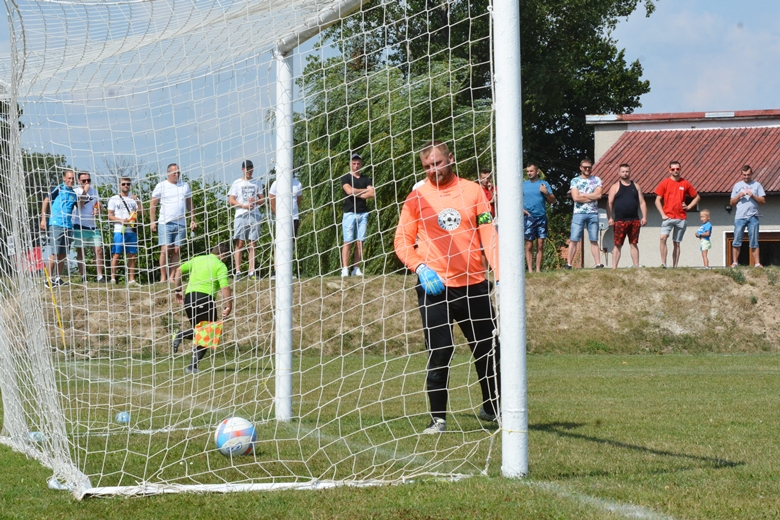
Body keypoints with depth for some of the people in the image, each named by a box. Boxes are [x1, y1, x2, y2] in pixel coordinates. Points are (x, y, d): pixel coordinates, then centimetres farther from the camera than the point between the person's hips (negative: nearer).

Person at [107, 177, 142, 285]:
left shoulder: (134, 198, 17)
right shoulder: (114, 199, 9)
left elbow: (142, 214, 8)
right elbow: (110, 216, 2)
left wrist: (137, 201, -5)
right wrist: (121, 220, -14)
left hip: (132, 231, 3)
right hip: (119, 230, -3)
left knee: (132, 256, 2)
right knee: (116, 255, -6)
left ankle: (131, 280, 4)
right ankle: (113, 278, -4)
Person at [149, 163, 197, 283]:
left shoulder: (185, 186, 14)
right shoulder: (161, 186, 4)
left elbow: (189, 204, 20)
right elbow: (153, 204, 5)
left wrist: (192, 220, 12)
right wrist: (152, 222, -2)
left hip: (181, 224, 3)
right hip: (165, 223, -3)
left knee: (176, 250, 0)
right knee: (165, 249, -9)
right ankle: (163, 277, -6)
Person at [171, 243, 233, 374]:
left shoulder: (197, 260, 17)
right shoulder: (220, 266, -1)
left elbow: (179, 270, 16)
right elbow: (225, 288, -11)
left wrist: (178, 290, 21)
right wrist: (228, 306, -8)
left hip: (189, 297, 6)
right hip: (206, 298, -6)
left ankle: (181, 335, -7)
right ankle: (193, 366, -5)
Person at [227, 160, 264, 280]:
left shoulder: (256, 183, 17)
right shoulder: (237, 183, 8)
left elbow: (262, 199, 17)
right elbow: (231, 200, 1)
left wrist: (255, 201, -6)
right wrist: (244, 206, -13)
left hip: (255, 216, 3)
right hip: (241, 216, -3)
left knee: (252, 244, 0)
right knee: (240, 243, -8)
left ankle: (251, 272, -2)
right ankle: (237, 271, -11)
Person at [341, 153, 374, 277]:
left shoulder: (366, 179, 15)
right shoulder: (346, 178, 5)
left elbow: (372, 194, 0)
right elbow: (349, 191, -13)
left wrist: (356, 193, -5)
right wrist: (365, 190, 0)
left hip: (363, 214, 4)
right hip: (350, 213, -4)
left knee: (360, 242, 0)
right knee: (348, 242, -9)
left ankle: (356, 269, 1)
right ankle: (345, 269, -13)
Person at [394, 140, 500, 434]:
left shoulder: (473, 191, 5)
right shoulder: (417, 198, 3)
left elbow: (488, 233, 2)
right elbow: (402, 242, 5)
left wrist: (499, 272, -10)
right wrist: (420, 268, -12)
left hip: (473, 285, 1)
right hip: (434, 287, -1)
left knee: (488, 348, 8)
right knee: (439, 354, -5)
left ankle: (493, 407, 28)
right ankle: (438, 418, 4)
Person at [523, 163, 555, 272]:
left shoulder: (544, 184, 8)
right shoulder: (523, 185, 9)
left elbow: (553, 201, 6)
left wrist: (546, 192, -11)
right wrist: (522, 209, -7)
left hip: (541, 217, 1)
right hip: (528, 218, -1)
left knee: (540, 245, 0)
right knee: (529, 245, -2)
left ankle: (538, 269, 4)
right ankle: (530, 270, 0)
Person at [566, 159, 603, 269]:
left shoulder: (596, 180, 10)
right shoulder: (575, 181, 5)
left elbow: (598, 195, -5)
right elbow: (575, 197, -8)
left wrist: (582, 195, -6)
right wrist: (591, 197, -6)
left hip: (593, 213, 2)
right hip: (579, 213, -2)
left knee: (594, 240, 4)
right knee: (574, 240, -5)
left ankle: (598, 263, 3)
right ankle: (568, 264, -5)